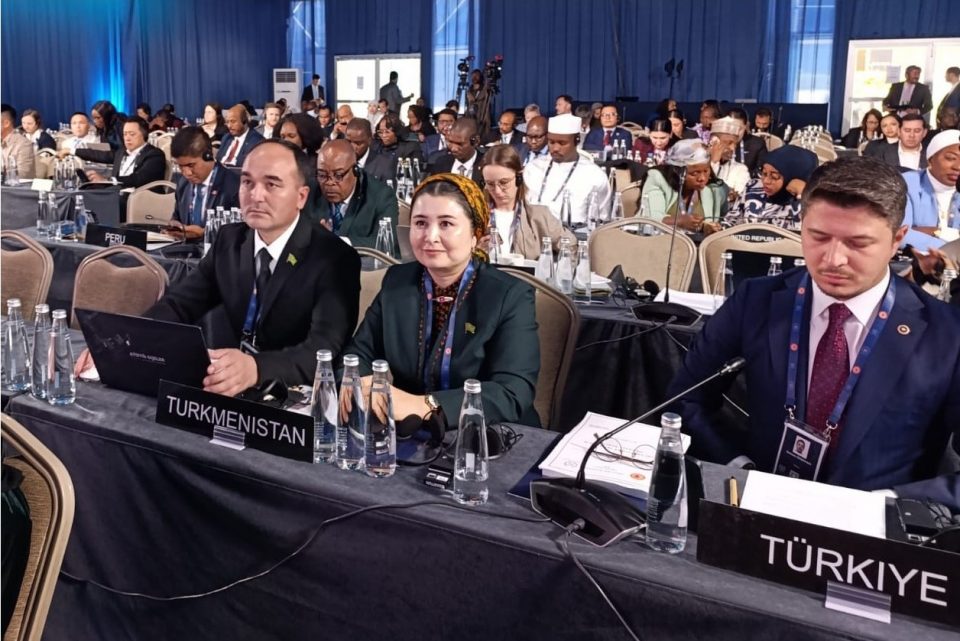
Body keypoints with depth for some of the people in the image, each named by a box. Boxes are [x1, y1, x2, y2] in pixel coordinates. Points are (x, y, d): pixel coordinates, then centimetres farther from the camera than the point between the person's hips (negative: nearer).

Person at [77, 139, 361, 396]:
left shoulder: (335, 259, -13)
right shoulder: (230, 240, 6)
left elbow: (325, 349, -25)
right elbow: (179, 303, 2)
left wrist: (256, 367, -43)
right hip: (234, 389, 5)